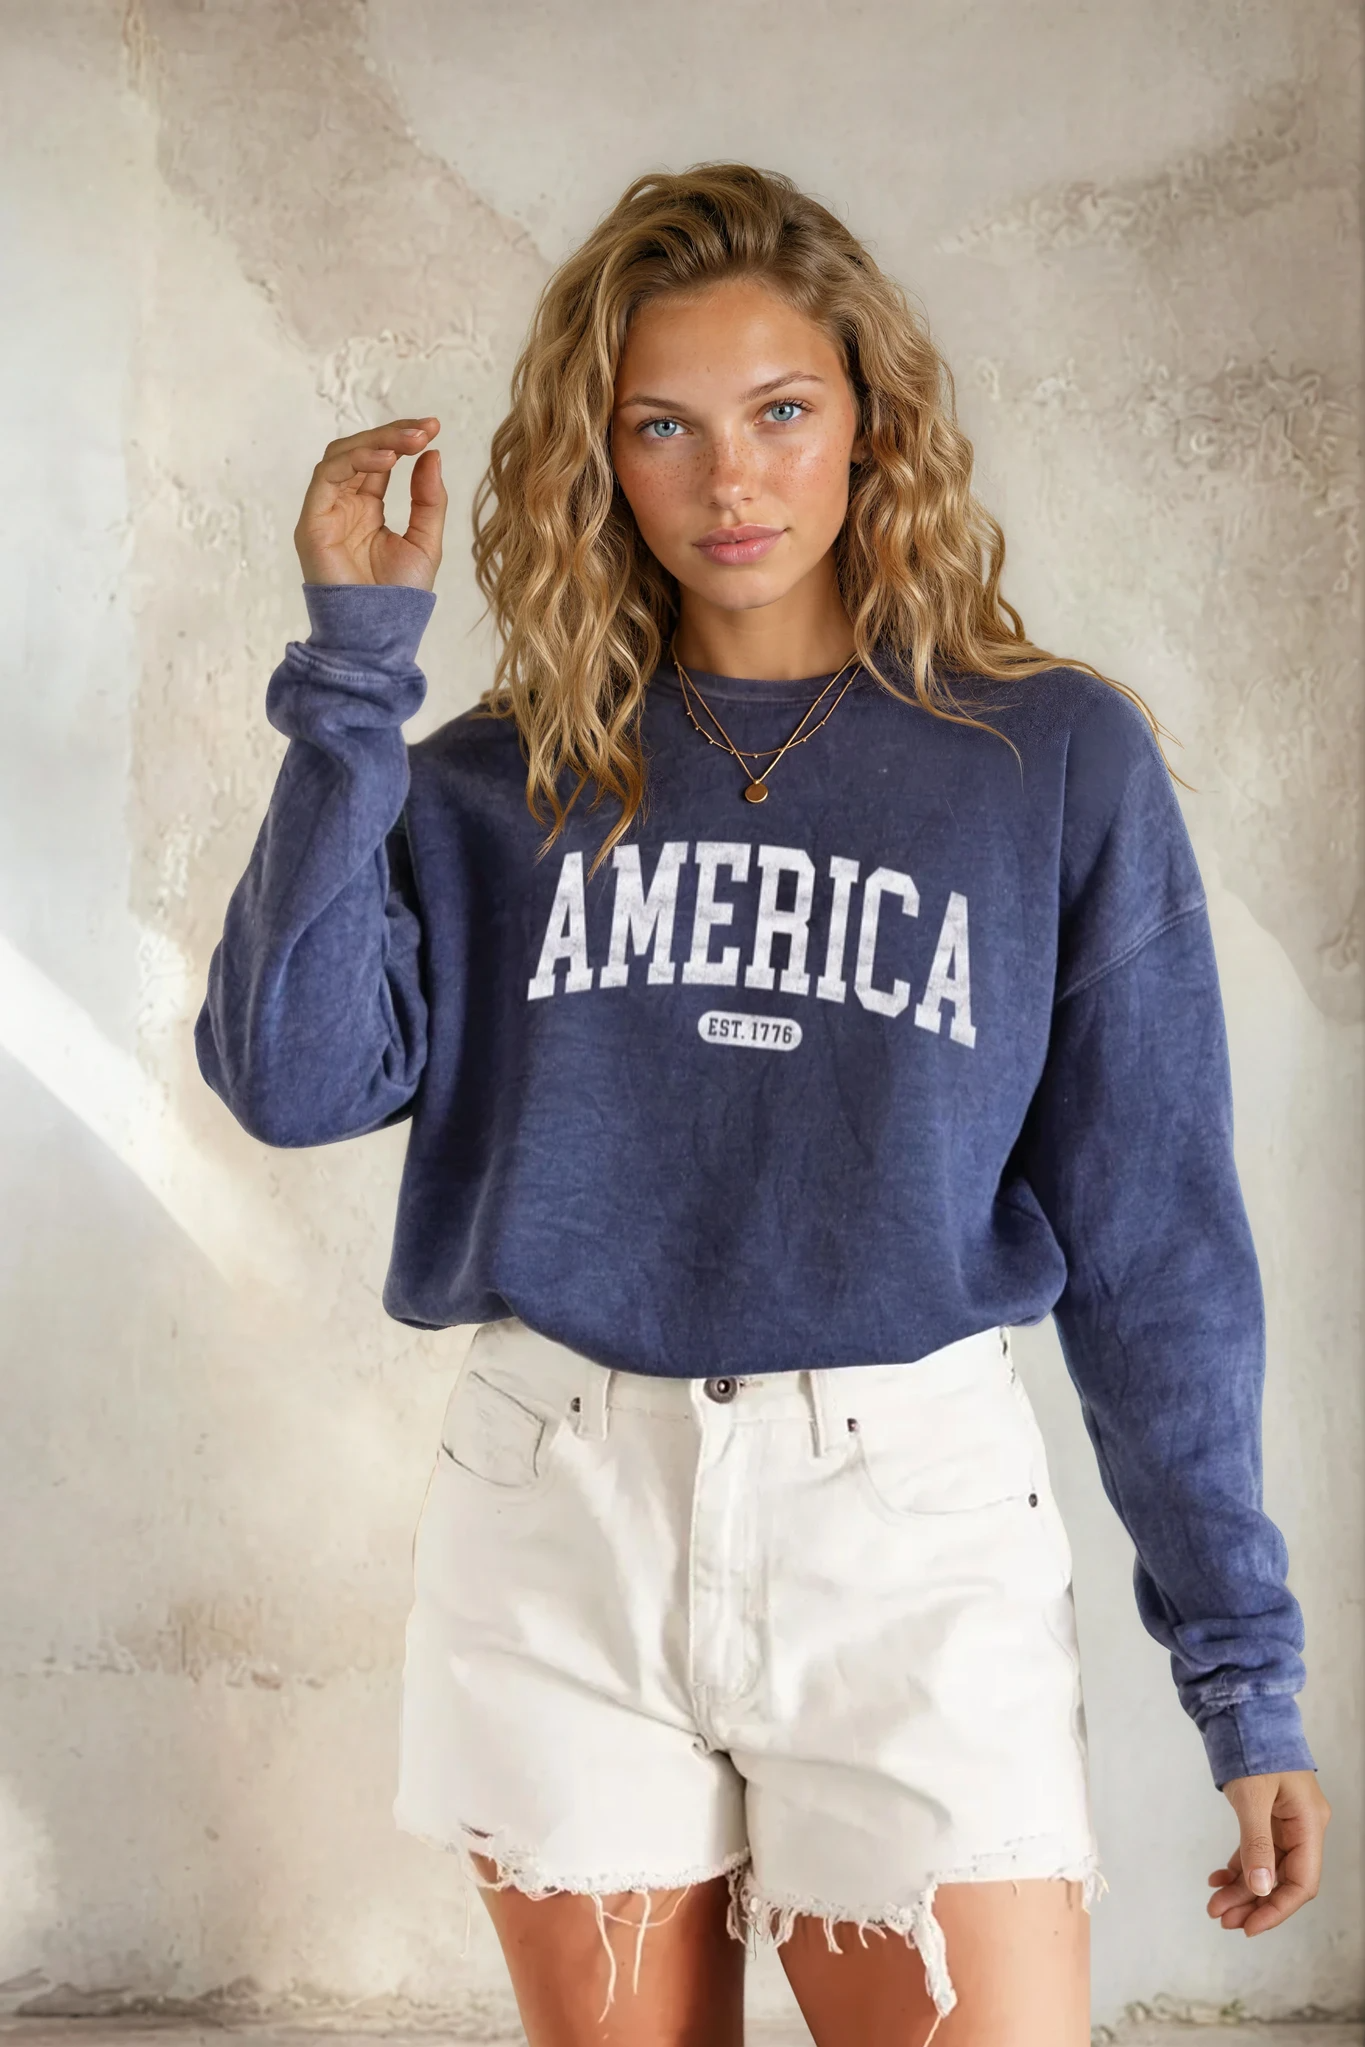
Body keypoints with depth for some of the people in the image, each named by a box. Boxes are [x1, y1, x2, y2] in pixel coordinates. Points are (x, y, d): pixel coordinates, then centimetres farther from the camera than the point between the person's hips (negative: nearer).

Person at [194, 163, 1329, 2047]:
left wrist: (1245, 1670, 0)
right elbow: (295, 1076, -9)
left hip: (909, 1533, -1)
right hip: (560, 1526, 2)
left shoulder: (1058, 760, 1)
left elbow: (1154, 1238, 1)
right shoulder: (512, 779, 6)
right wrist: (353, 664, -8)